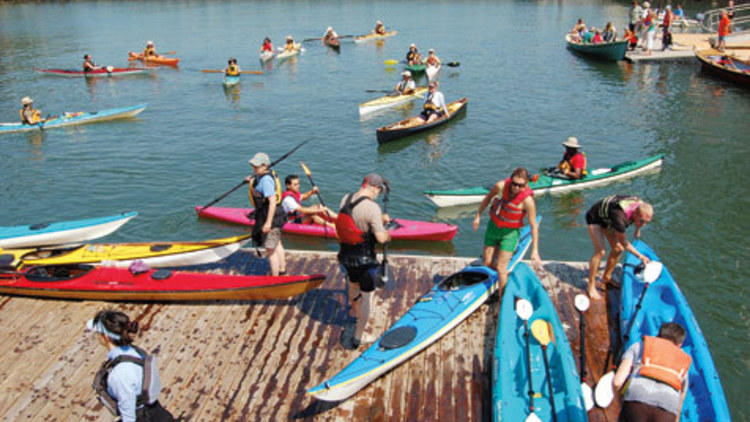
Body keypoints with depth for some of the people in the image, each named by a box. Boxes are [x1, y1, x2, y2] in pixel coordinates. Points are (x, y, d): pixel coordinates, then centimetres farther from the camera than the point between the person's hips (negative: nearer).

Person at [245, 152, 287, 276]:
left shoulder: (265, 180, -26)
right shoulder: (261, 175, 5)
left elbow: (272, 201, -31)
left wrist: (268, 222, -32)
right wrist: (252, 180, 15)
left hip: (270, 215, -11)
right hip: (270, 214, 11)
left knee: (270, 250, -2)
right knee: (277, 244, 25)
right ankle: (282, 270, 43)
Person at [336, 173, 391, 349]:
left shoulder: (345, 199, -2)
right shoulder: (372, 208, -24)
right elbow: (380, 238, -23)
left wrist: (379, 219, 13)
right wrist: (387, 234, -1)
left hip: (346, 255, 7)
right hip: (364, 259, -7)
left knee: (353, 283, 31)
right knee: (367, 295, 8)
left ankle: (355, 312, 56)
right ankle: (357, 338, 11)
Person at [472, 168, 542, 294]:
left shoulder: (528, 200, -26)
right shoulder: (501, 186, -17)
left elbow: (534, 226, -20)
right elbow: (488, 197, 5)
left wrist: (535, 251, -20)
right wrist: (478, 216, 10)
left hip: (510, 232, -4)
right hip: (493, 226, 4)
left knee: (500, 268, -6)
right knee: (487, 263, 11)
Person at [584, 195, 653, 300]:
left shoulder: (641, 207, -22)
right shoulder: (620, 216, -43)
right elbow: (624, 243, -30)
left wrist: (638, 230, 17)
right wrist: (640, 256, -28)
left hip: (607, 219, 8)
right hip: (595, 219, -8)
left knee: (618, 249, 3)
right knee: (600, 251, -19)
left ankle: (606, 278, 24)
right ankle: (591, 286, -9)